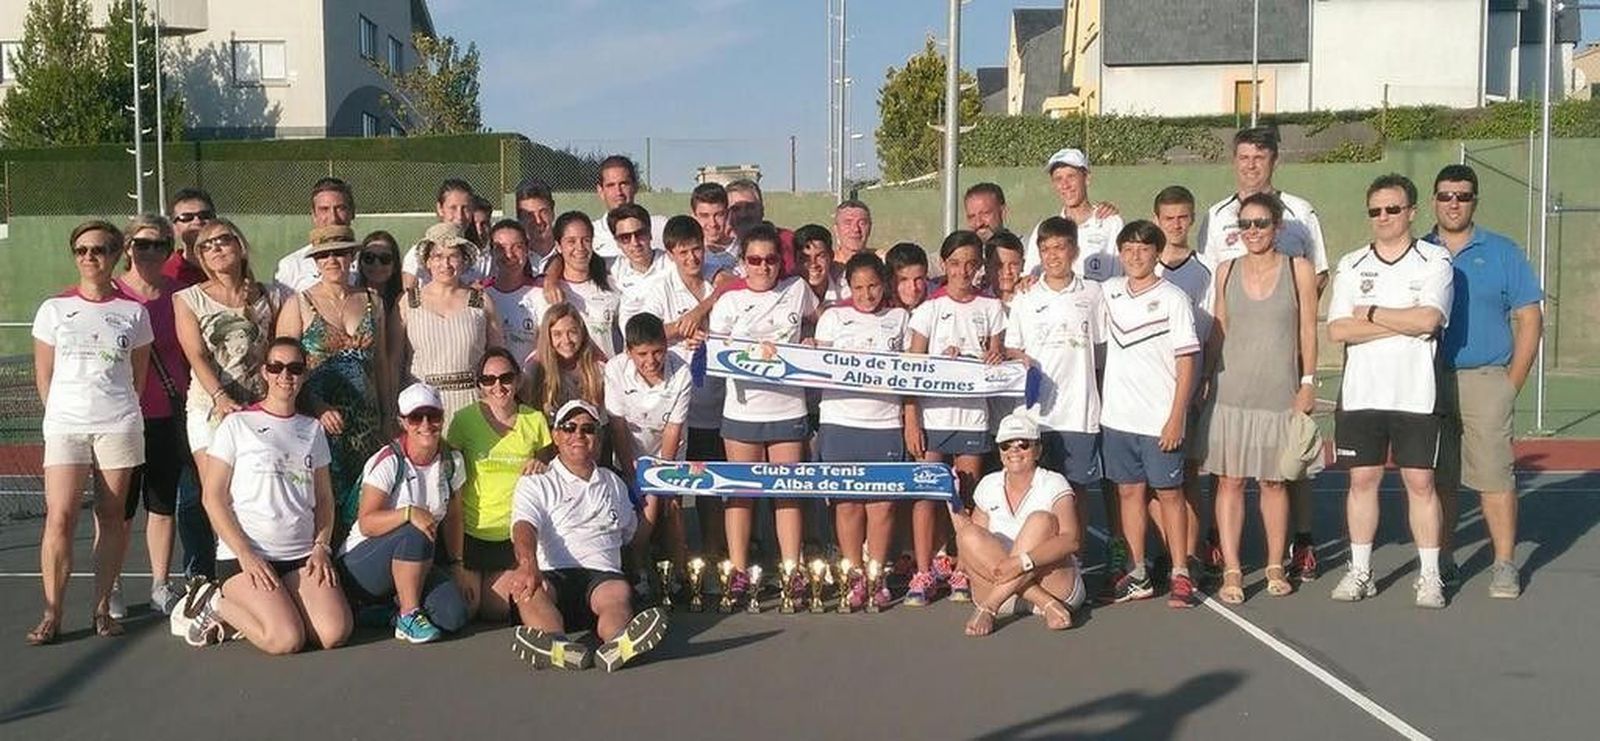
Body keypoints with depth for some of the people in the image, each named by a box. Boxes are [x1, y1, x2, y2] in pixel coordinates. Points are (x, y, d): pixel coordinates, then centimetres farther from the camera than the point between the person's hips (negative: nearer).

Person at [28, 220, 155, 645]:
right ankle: (52, 615, -2)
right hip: (64, 426, 0)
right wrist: (61, 414, 7)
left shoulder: (133, 311, 5)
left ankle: (102, 607, 11)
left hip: (118, 426, 0)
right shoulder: (54, 309, 6)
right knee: (60, 516, -8)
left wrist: (120, 413, 7)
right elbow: (44, 375, 10)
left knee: (111, 516, 3)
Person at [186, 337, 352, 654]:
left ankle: (275, 606, 10)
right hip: (243, 555, -4)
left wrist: (321, 547, -1)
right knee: (286, 640, -23)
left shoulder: (312, 429, 15)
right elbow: (213, 496, -3)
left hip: (301, 554, 4)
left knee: (335, 633, -17)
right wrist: (245, 554, -13)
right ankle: (220, 606, 5)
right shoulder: (237, 424, 1)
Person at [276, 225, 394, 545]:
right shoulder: (299, 305, 1)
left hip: (366, 422, 3)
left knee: (365, 504, 2)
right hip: (319, 422, -3)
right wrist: (317, 407, -17)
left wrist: (388, 416, 12)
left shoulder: (372, 301, 12)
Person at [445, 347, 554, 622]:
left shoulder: (534, 419, -2)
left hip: (514, 535, 2)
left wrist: (542, 465, -11)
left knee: (496, 612, 3)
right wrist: (457, 562, -10)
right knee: (464, 611, -1)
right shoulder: (465, 420, -9)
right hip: (470, 534, -2)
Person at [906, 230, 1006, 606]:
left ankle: (962, 573, 15)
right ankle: (923, 573, 5)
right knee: (926, 493, -2)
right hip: (932, 415, -1)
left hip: (974, 414, 1)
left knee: (968, 497, 5)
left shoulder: (991, 308, 8)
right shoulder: (930, 308, 2)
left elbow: (995, 360, 13)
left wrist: (997, 359, -12)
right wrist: (910, 420, -7)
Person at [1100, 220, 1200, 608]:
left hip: (1159, 419, -4)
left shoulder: (1172, 299, -5)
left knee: (1169, 492, 3)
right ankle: (1138, 574, 16)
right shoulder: (1110, 292, 8)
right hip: (1117, 416, 4)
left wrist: (1176, 418, -12)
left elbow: (1186, 363, -7)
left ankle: (1180, 574, 10)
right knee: (1129, 491, 8)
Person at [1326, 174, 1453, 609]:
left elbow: (1428, 319, -16)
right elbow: (1337, 329, -4)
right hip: (1360, 393, 3)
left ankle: (1429, 576, 12)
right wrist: (1404, 324, -10)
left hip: (1415, 394, -2)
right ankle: (1360, 572, 16)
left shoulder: (1434, 261, 0)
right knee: (1362, 479, 6)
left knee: (1420, 481, 2)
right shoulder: (1351, 265, 8)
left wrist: (1371, 314, -6)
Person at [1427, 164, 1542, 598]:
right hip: (1429, 383, 2)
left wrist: (1512, 382, -2)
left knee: (1494, 476, -5)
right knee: (1438, 478, 7)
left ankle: (1504, 566, 3)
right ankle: (1442, 562, 16)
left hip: (1485, 380, -2)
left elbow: (1529, 319, 5)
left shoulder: (1502, 253, 7)